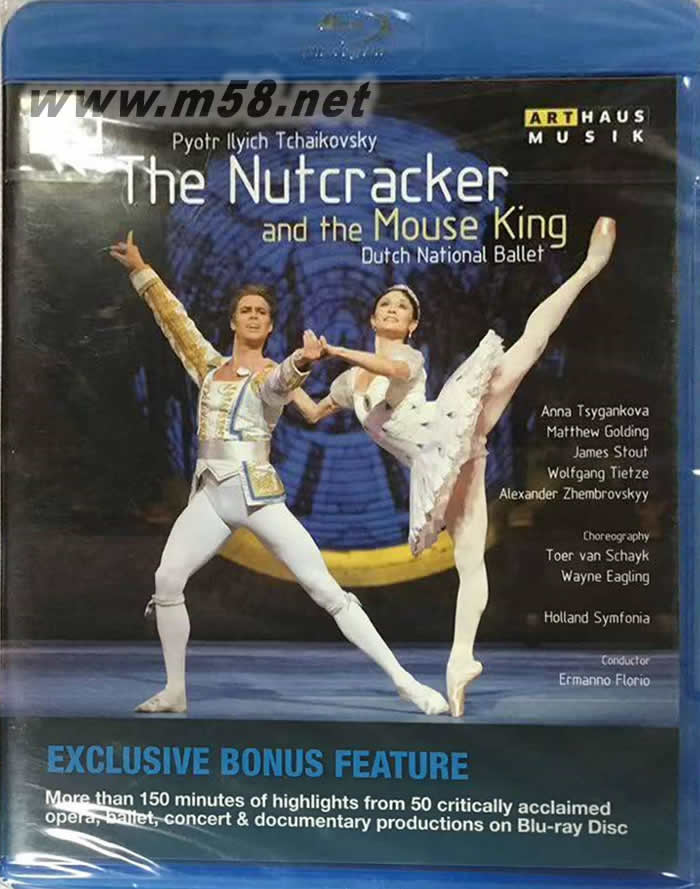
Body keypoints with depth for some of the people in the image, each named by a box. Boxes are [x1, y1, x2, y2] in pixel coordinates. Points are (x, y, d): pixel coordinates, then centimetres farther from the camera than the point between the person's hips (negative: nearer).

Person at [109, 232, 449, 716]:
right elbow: (175, 317, 23)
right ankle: (175, 692, 6)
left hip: (258, 495, -5)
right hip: (209, 495, 5)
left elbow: (284, 379, -25)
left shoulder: (271, 374, -1)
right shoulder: (210, 365, 16)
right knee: (166, 581, -12)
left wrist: (302, 362, -49)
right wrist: (140, 269, 24)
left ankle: (405, 681, -6)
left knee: (326, 589, -10)